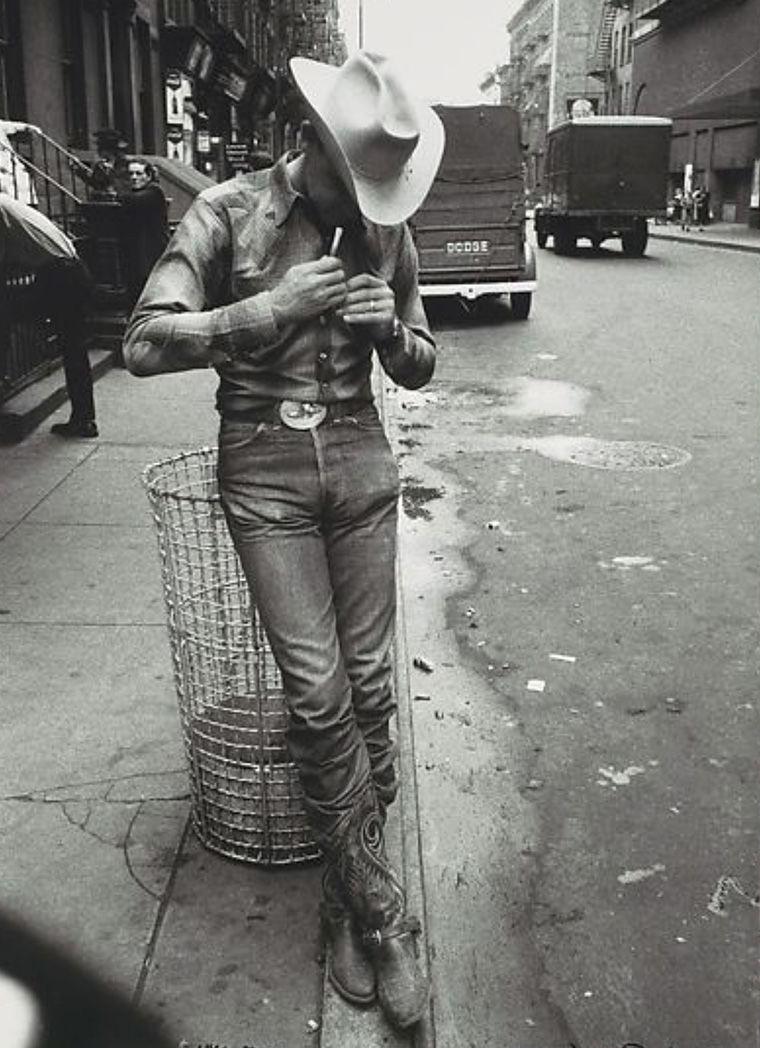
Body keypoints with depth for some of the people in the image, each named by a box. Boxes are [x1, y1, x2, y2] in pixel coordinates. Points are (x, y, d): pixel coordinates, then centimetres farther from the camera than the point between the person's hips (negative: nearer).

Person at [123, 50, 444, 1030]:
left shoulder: (384, 229, 7)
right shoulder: (228, 211, -4)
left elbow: (418, 368, 15)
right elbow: (144, 343, -11)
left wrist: (392, 326, -8)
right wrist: (273, 307, -19)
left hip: (360, 459, 3)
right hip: (264, 469, -3)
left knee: (368, 683, 4)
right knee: (318, 694, -6)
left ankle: (350, 894, 23)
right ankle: (380, 912, 10)